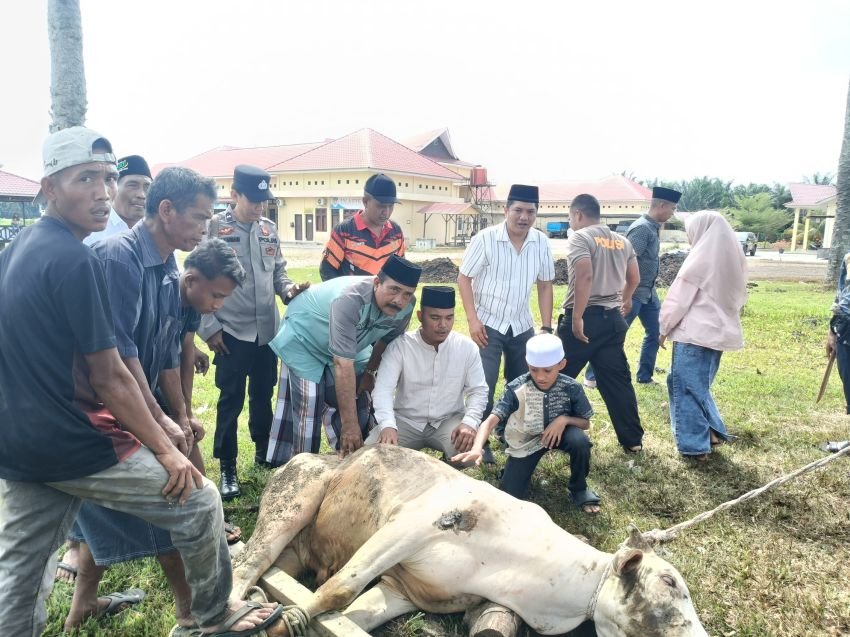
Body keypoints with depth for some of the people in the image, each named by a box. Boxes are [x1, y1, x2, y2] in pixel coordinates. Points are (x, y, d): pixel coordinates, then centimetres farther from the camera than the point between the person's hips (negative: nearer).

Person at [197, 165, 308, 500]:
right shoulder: (214, 228, -8)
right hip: (231, 333, -5)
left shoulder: (269, 229, 8)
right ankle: (227, 467, 16)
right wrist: (209, 328, -11)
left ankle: (264, 450, 35)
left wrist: (288, 288, -6)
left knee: (264, 394, 17)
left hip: (268, 331, 5)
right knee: (231, 400, 3)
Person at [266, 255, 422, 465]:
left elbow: (386, 341, -1)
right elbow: (343, 365, -43)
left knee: (358, 403, 5)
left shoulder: (405, 307, -23)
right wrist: (349, 424, -41)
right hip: (304, 339, -6)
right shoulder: (350, 299, -43)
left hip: (348, 342, 6)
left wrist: (369, 372, 7)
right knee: (307, 408, -10)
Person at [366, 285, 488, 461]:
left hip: (449, 420, 1)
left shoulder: (467, 347, -6)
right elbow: (383, 389, -21)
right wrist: (388, 425, -40)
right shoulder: (400, 345, -13)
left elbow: (478, 390, -3)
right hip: (405, 421, -1)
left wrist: (470, 422, -22)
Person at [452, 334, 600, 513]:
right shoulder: (516, 389, -27)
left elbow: (585, 423, -6)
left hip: (557, 433, 1)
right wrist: (477, 448, -56)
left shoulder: (571, 388, -20)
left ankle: (579, 489, -3)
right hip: (526, 442, -1)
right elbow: (490, 421, -36)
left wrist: (564, 419, -28)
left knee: (579, 440, -33)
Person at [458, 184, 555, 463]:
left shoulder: (542, 242, -4)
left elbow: (545, 285, 4)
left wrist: (546, 328, 1)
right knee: (484, 387, -4)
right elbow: (464, 278, -9)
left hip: (522, 326, 4)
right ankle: (481, 442, 12)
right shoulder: (485, 239, -15)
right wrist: (473, 320, -16)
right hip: (488, 324, -4)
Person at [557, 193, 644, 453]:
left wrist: (576, 317, -22)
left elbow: (585, 276, -23)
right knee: (617, 380, 12)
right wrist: (624, 300, 40)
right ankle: (633, 439, 16)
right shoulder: (622, 241, 13)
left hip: (584, 318, -7)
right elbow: (634, 278, 21)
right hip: (612, 318, 7)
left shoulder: (579, 238, -9)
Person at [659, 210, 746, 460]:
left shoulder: (700, 259, -14)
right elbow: (739, 297, 17)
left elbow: (678, 299, -12)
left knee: (686, 387, 3)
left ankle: (695, 445, 7)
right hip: (720, 331, 8)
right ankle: (712, 432, 25)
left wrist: (664, 328, -1)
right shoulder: (734, 258, 8)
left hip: (695, 333, -8)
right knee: (700, 384, 22)